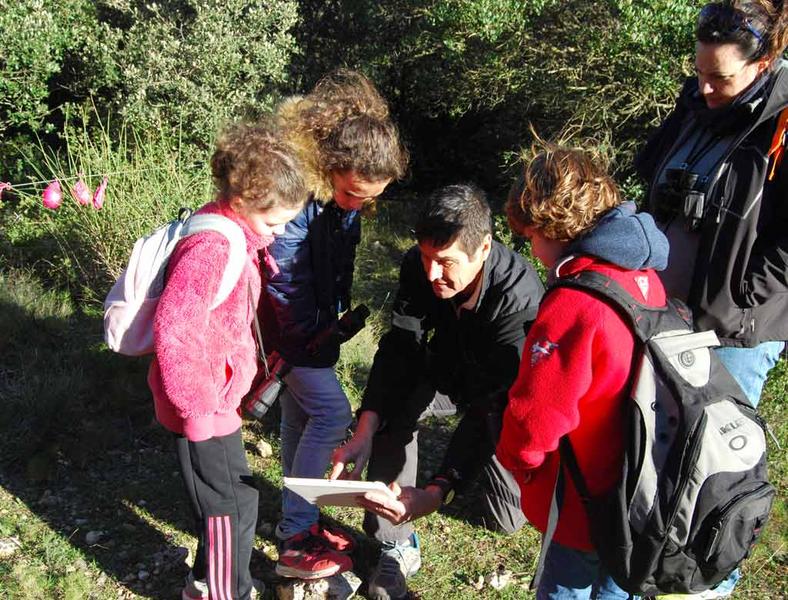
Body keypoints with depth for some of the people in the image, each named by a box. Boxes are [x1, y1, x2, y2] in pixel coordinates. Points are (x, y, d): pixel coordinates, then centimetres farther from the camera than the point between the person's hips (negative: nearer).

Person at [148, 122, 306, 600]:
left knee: (233, 499, 24)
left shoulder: (237, 236, 6)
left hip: (219, 397, 10)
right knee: (233, 506, 4)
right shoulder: (211, 249, -27)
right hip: (205, 407, -10)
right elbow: (174, 330, -31)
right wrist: (196, 408, -24)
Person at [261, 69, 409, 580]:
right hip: (288, 328, -8)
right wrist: (314, 342, -15)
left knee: (302, 414, 14)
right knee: (332, 411, -9)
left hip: (315, 323, 8)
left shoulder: (343, 196, -5)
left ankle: (300, 525, 29)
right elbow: (284, 286, -25)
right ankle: (295, 542, 3)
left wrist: (338, 317, 5)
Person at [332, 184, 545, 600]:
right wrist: (364, 433, -38)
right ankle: (396, 545, -13)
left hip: (505, 391, -3)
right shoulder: (419, 265, -25)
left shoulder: (520, 296, -40)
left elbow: (494, 404, -42)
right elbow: (397, 349, -23)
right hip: (447, 364, 3)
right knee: (393, 405, -28)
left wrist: (435, 494, -51)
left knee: (508, 518, -3)